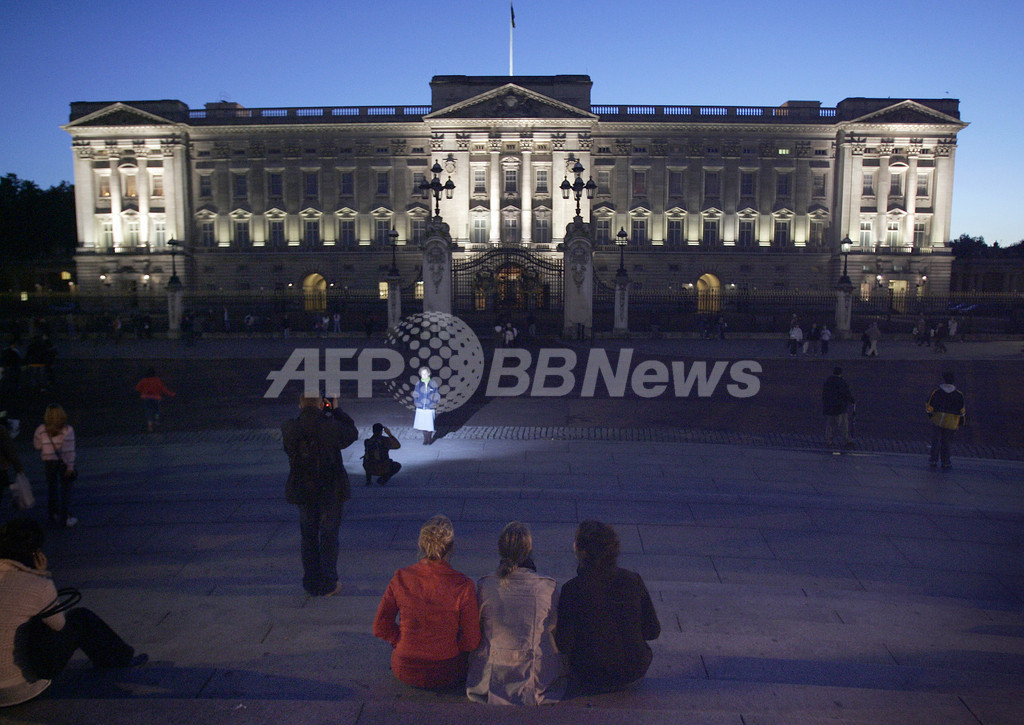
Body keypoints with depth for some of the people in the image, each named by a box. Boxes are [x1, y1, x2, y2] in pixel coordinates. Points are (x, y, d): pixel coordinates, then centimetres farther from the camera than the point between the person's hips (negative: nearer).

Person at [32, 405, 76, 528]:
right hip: (63, 462, -3)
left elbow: (37, 445, 4)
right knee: (65, 489, 6)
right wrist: (70, 466, -14)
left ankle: (53, 516, 25)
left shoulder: (41, 429, -5)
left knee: (51, 488, 16)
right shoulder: (67, 430, -13)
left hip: (49, 462, 3)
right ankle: (63, 519, 7)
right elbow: (69, 450, -16)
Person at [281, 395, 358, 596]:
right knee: (329, 537, 11)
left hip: (303, 492, 3)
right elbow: (352, 433, -1)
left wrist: (303, 413, 6)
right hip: (331, 491, -3)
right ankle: (328, 585, 19)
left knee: (309, 537, 18)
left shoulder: (289, 429, -12)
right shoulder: (330, 427, -20)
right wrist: (336, 410, 6)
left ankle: (311, 584, 28)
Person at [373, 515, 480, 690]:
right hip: (446, 675, -2)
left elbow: (380, 628, -3)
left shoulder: (400, 578, -13)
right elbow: (472, 641, -12)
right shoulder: (463, 586, -21)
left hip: (404, 672, 2)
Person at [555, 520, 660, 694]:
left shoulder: (573, 589, -21)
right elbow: (653, 631, -2)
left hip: (591, 679, -2)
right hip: (634, 671, 2)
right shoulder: (633, 580, -12)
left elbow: (564, 645, -15)